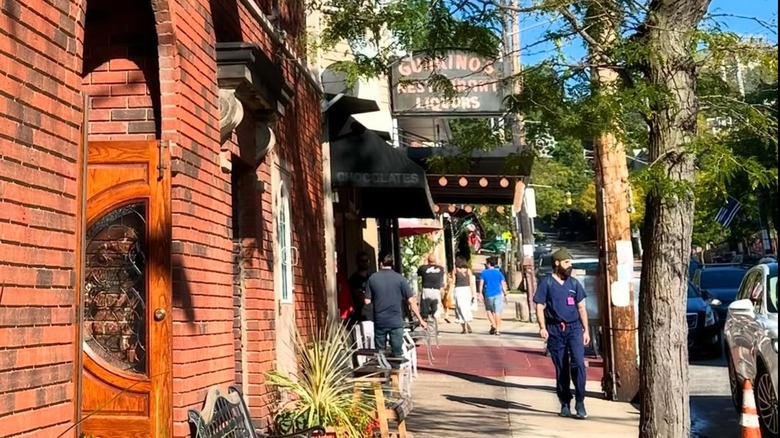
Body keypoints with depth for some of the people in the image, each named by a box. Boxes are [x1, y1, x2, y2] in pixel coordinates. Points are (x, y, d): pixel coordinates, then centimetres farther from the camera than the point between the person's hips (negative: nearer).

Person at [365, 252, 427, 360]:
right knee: (397, 354, 6)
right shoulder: (399, 278, -5)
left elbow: (367, 301, -1)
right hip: (396, 321, -1)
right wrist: (420, 319, -2)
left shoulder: (372, 278, -2)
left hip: (379, 321, 1)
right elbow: (411, 301, -8)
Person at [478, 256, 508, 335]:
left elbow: (481, 284, -4)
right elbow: (503, 284, 3)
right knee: (497, 312, 1)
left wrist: (480, 293, 1)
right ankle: (498, 329, -2)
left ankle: (493, 325, 3)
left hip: (488, 295, 0)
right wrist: (505, 295, 8)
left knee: (489, 310, 19)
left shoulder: (484, 273, 0)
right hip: (498, 294, 0)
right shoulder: (499, 273, 4)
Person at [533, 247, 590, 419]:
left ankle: (580, 402, -10)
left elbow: (581, 307, 13)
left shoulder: (574, 283, 9)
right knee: (561, 369, 5)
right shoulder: (546, 282, 0)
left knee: (578, 363, -15)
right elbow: (540, 306, -3)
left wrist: (586, 330, 8)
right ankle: (565, 404, 17)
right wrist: (542, 327, -15)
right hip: (555, 330, -1)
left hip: (574, 328, 1)